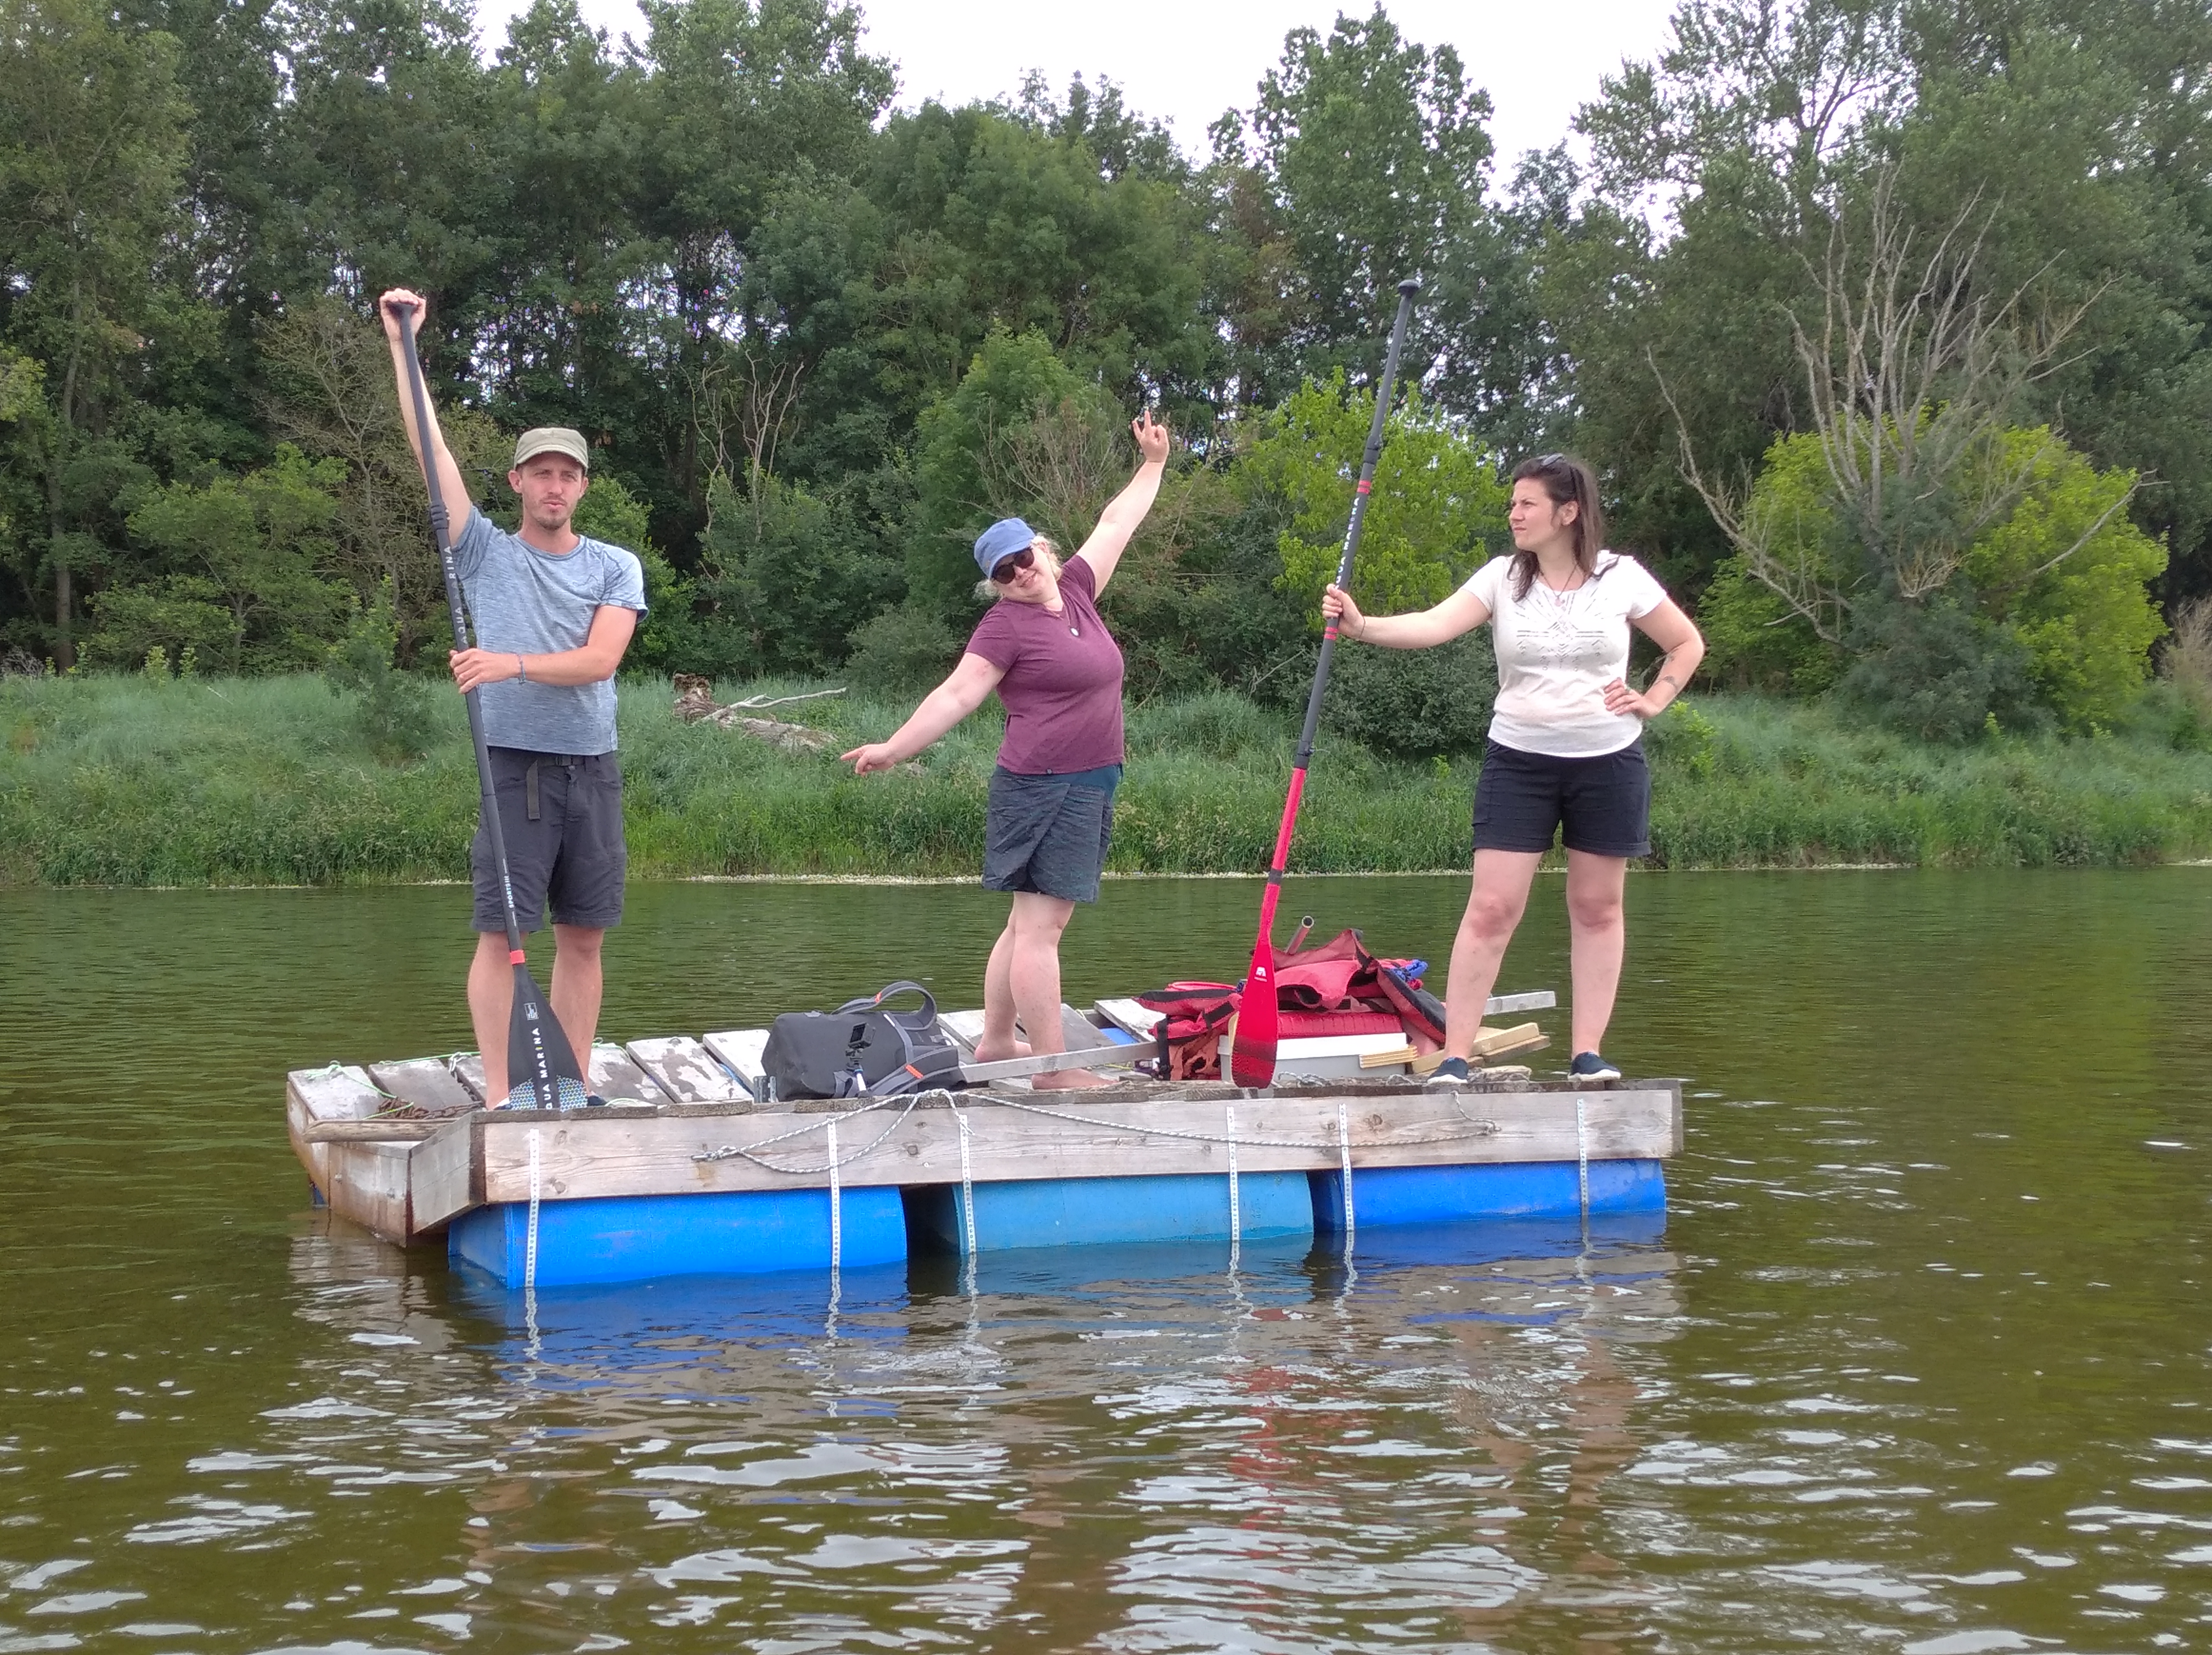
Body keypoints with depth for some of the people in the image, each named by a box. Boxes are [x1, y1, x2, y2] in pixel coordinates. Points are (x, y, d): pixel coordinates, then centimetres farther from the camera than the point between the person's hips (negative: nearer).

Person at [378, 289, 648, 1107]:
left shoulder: (617, 568, 7)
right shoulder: (485, 551, 5)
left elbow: (599, 661, -7)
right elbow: (431, 451, -3)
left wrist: (513, 665, -22)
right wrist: (402, 346, -8)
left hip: (592, 766, 2)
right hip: (514, 763, -2)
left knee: (584, 935, 6)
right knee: (502, 931, -6)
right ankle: (499, 1094, -3)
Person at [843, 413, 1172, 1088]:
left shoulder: (1075, 591, 12)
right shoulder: (1006, 625, -8)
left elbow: (1116, 522, 23)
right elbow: (957, 695, -12)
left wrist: (1153, 465, 29)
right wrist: (893, 750, -19)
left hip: (1087, 787, 8)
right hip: (1043, 787, -8)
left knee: (1031, 921, 13)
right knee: (1040, 927, -9)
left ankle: (994, 1042, 21)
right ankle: (1054, 1069, -11)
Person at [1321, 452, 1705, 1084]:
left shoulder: (1622, 578, -3)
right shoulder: (1501, 578, -3)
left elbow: (1687, 644, 11)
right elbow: (1433, 626, -19)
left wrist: (1652, 701, -2)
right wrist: (1362, 626, -34)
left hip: (1607, 763, 0)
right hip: (1518, 761, 0)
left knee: (1597, 907, 7)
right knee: (1491, 909, -6)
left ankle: (1588, 1052, 14)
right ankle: (1454, 1056, -5)